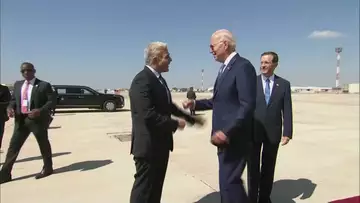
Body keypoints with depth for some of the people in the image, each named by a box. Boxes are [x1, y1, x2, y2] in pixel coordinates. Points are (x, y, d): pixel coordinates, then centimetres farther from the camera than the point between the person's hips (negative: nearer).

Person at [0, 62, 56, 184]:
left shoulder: (44, 85, -5)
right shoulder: (17, 85, 14)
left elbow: (51, 101, -9)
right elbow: (13, 99, 18)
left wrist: (40, 111, -24)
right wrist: (10, 108, -4)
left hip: (38, 119, -5)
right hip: (21, 119, 5)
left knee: (44, 145, 8)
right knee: (13, 146, 6)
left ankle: (47, 168, 25)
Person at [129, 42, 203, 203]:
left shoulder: (159, 79, 11)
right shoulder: (142, 80, -21)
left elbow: (168, 106, 21)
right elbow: (148, 115, -29)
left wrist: (190, 118, 20)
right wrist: (175, 123, -18)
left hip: (160, 144, 10)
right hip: (148, 145, -9)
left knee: (155, 187, 21)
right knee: (144, 188, 4)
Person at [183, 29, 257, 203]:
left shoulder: (243, 66, -15)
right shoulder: (225, 68, 14)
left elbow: (248, 106, -23)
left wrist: (227, 131, -28)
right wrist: (195, 104, 6)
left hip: (234, 137, -9)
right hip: (224, 136, 9)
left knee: (229, 181, -5)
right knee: (227, 180, 19)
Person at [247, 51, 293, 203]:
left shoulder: (284, 84, 2)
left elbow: (287, 110, 0)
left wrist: (287, 132, -7)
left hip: (273, 132, 1)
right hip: (253, 132, -1)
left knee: (269, 167, 12)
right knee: (253, 166, 9)